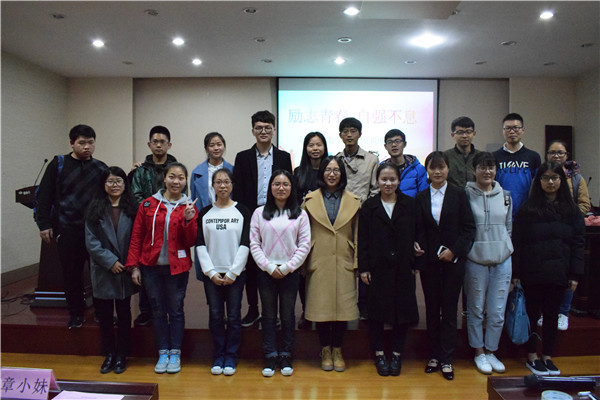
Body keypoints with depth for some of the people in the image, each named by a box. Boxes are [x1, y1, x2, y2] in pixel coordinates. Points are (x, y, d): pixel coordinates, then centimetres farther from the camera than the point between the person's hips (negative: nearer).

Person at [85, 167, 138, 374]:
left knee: (124, 313, 10)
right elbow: (91, 241, -5)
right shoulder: (95, 208, 0)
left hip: (125, 271, 0)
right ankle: (108, 355, 26)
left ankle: (121, 356, 24)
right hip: (103, 270, 0)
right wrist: (110, 261, -13)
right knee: (104, 314, 10)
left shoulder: (131, 208, 1)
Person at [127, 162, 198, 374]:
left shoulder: (189, 207, 1)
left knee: (176, 310, 7)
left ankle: (175, 353, 22)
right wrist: (134, 266, 0)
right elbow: (136, 237, 3)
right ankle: (163, 353, 25)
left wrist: (189, 221, -17)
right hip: (151, 267, 1)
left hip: (177, 267, -1)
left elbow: (191, 242, -2)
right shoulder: (148, 204, 2)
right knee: (158, 310, 10)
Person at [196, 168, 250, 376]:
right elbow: (200, 245, 3)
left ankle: (231, 356, 19)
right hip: (211, 274, 2)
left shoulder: (242, 211, 1)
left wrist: (233, 272, -9)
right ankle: (219, 355, 22)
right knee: (215, 316, 7)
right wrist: (211, 272, -7)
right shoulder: (204, 213, 6)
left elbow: (245, 244, -4)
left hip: (235, 274, -1)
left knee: (234, 316, 4)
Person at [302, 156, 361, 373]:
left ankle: (337, 350, 23)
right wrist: (303, 262, 0)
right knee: (321, 307, 4)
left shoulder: (353, 201, 7)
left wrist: (358, 263, 3)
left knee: (342, 306, 4)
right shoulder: (310, 200, 4)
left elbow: (357, 235, 8)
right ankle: (325, 351, 22)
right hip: (318, 263, -1)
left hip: (344, 263, 1)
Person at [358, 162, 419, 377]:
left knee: (403, 309, 7)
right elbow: (363, 239, 0)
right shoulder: (369, 206, 2)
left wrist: (415, 264, -1)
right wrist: (363, 268, -5)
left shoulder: (409, 204, 4)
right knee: (376, 311, 6)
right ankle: (379, 354, 22)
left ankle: (396, 353, 24)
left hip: (403, 268, 1)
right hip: (378, 268, -1)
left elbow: (415, 235, 4)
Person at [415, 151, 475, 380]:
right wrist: (417, 246, -11)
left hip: (453, 260, -2)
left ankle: (446, 359, 15)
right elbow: (418, 230, 8)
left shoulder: (459, 194, 1)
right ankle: (434, 355, 22)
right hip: (429, 261, 2)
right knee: (432, 309, 9)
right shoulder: (421, 197, 6)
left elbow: (469, 228, -2)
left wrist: (454, 250, -12)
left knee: (449, 309, 4)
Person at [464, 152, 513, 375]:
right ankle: (479, 353, 24)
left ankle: (491, 351, 26)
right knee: (476, 310, 8)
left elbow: (508, 227, 16)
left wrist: (503, 248, 10)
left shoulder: (505, 195, 9)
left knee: (497, 312, 8)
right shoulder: (466, 194, -5)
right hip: (475, 260, -3)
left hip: (502, 259, 4)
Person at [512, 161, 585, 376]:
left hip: (558, 274, 2)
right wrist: (516, 272, -7)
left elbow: (578, 243, 5)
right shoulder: (528, 208, -1)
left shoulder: (571, 209, 6)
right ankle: (532, 357, 20)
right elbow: (517, 241, -3)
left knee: (552, 315, 12)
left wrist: (575, 274, -2)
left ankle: (547, 357, 25)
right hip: (533, 272, -2)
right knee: (532, 314, 7)